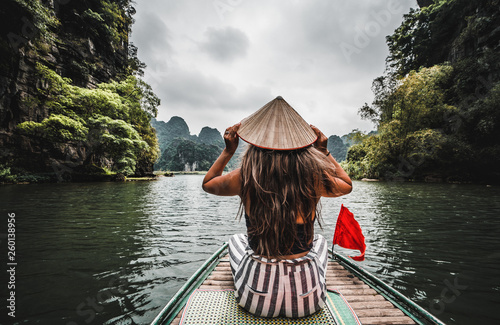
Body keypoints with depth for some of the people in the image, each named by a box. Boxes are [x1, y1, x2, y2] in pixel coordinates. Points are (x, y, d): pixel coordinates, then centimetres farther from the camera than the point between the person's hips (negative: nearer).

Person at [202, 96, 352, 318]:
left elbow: (207, 183, 7)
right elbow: (347, 185, 10)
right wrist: (324, 152, 8)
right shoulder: (314, 177, -15)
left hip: (255, 299, 0)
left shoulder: (245, 177, -17)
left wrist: (228, 150, 4)